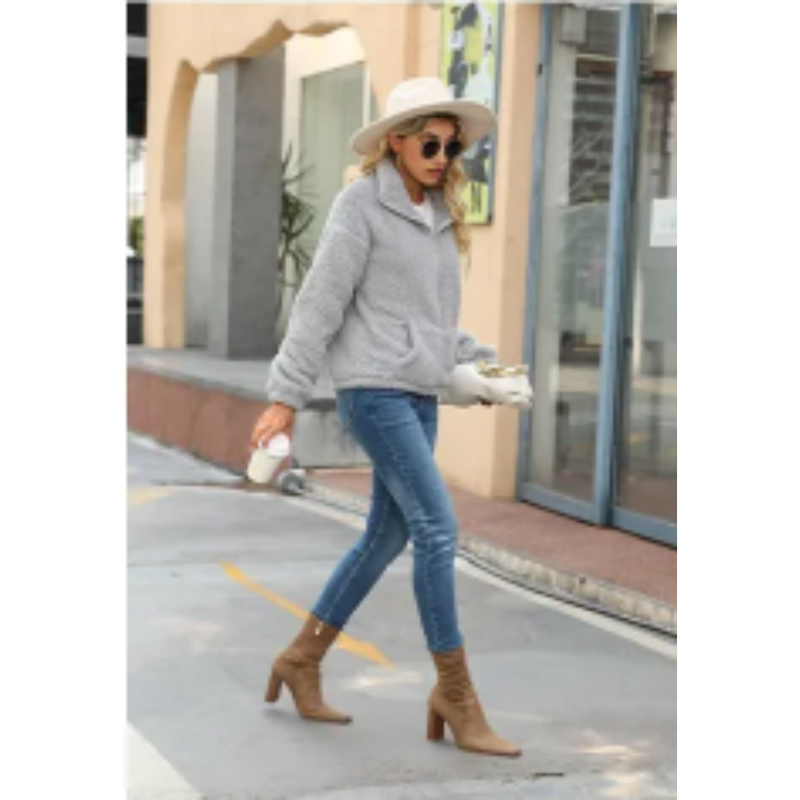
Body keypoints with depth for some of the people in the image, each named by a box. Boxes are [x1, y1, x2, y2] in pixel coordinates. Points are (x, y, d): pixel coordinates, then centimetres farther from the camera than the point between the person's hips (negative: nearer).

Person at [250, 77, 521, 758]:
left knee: (388, 536, 12)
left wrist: (483, 365, 8)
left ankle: (303, 660, 26)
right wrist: (286, 396, -11)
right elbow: (321, 304, -9)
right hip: (373, 390, -8)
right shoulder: (360, 204, -6)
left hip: (419, 395, 8)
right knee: (438, 529, -11)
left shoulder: (438, 215, 15)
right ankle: (456, 692, -1)